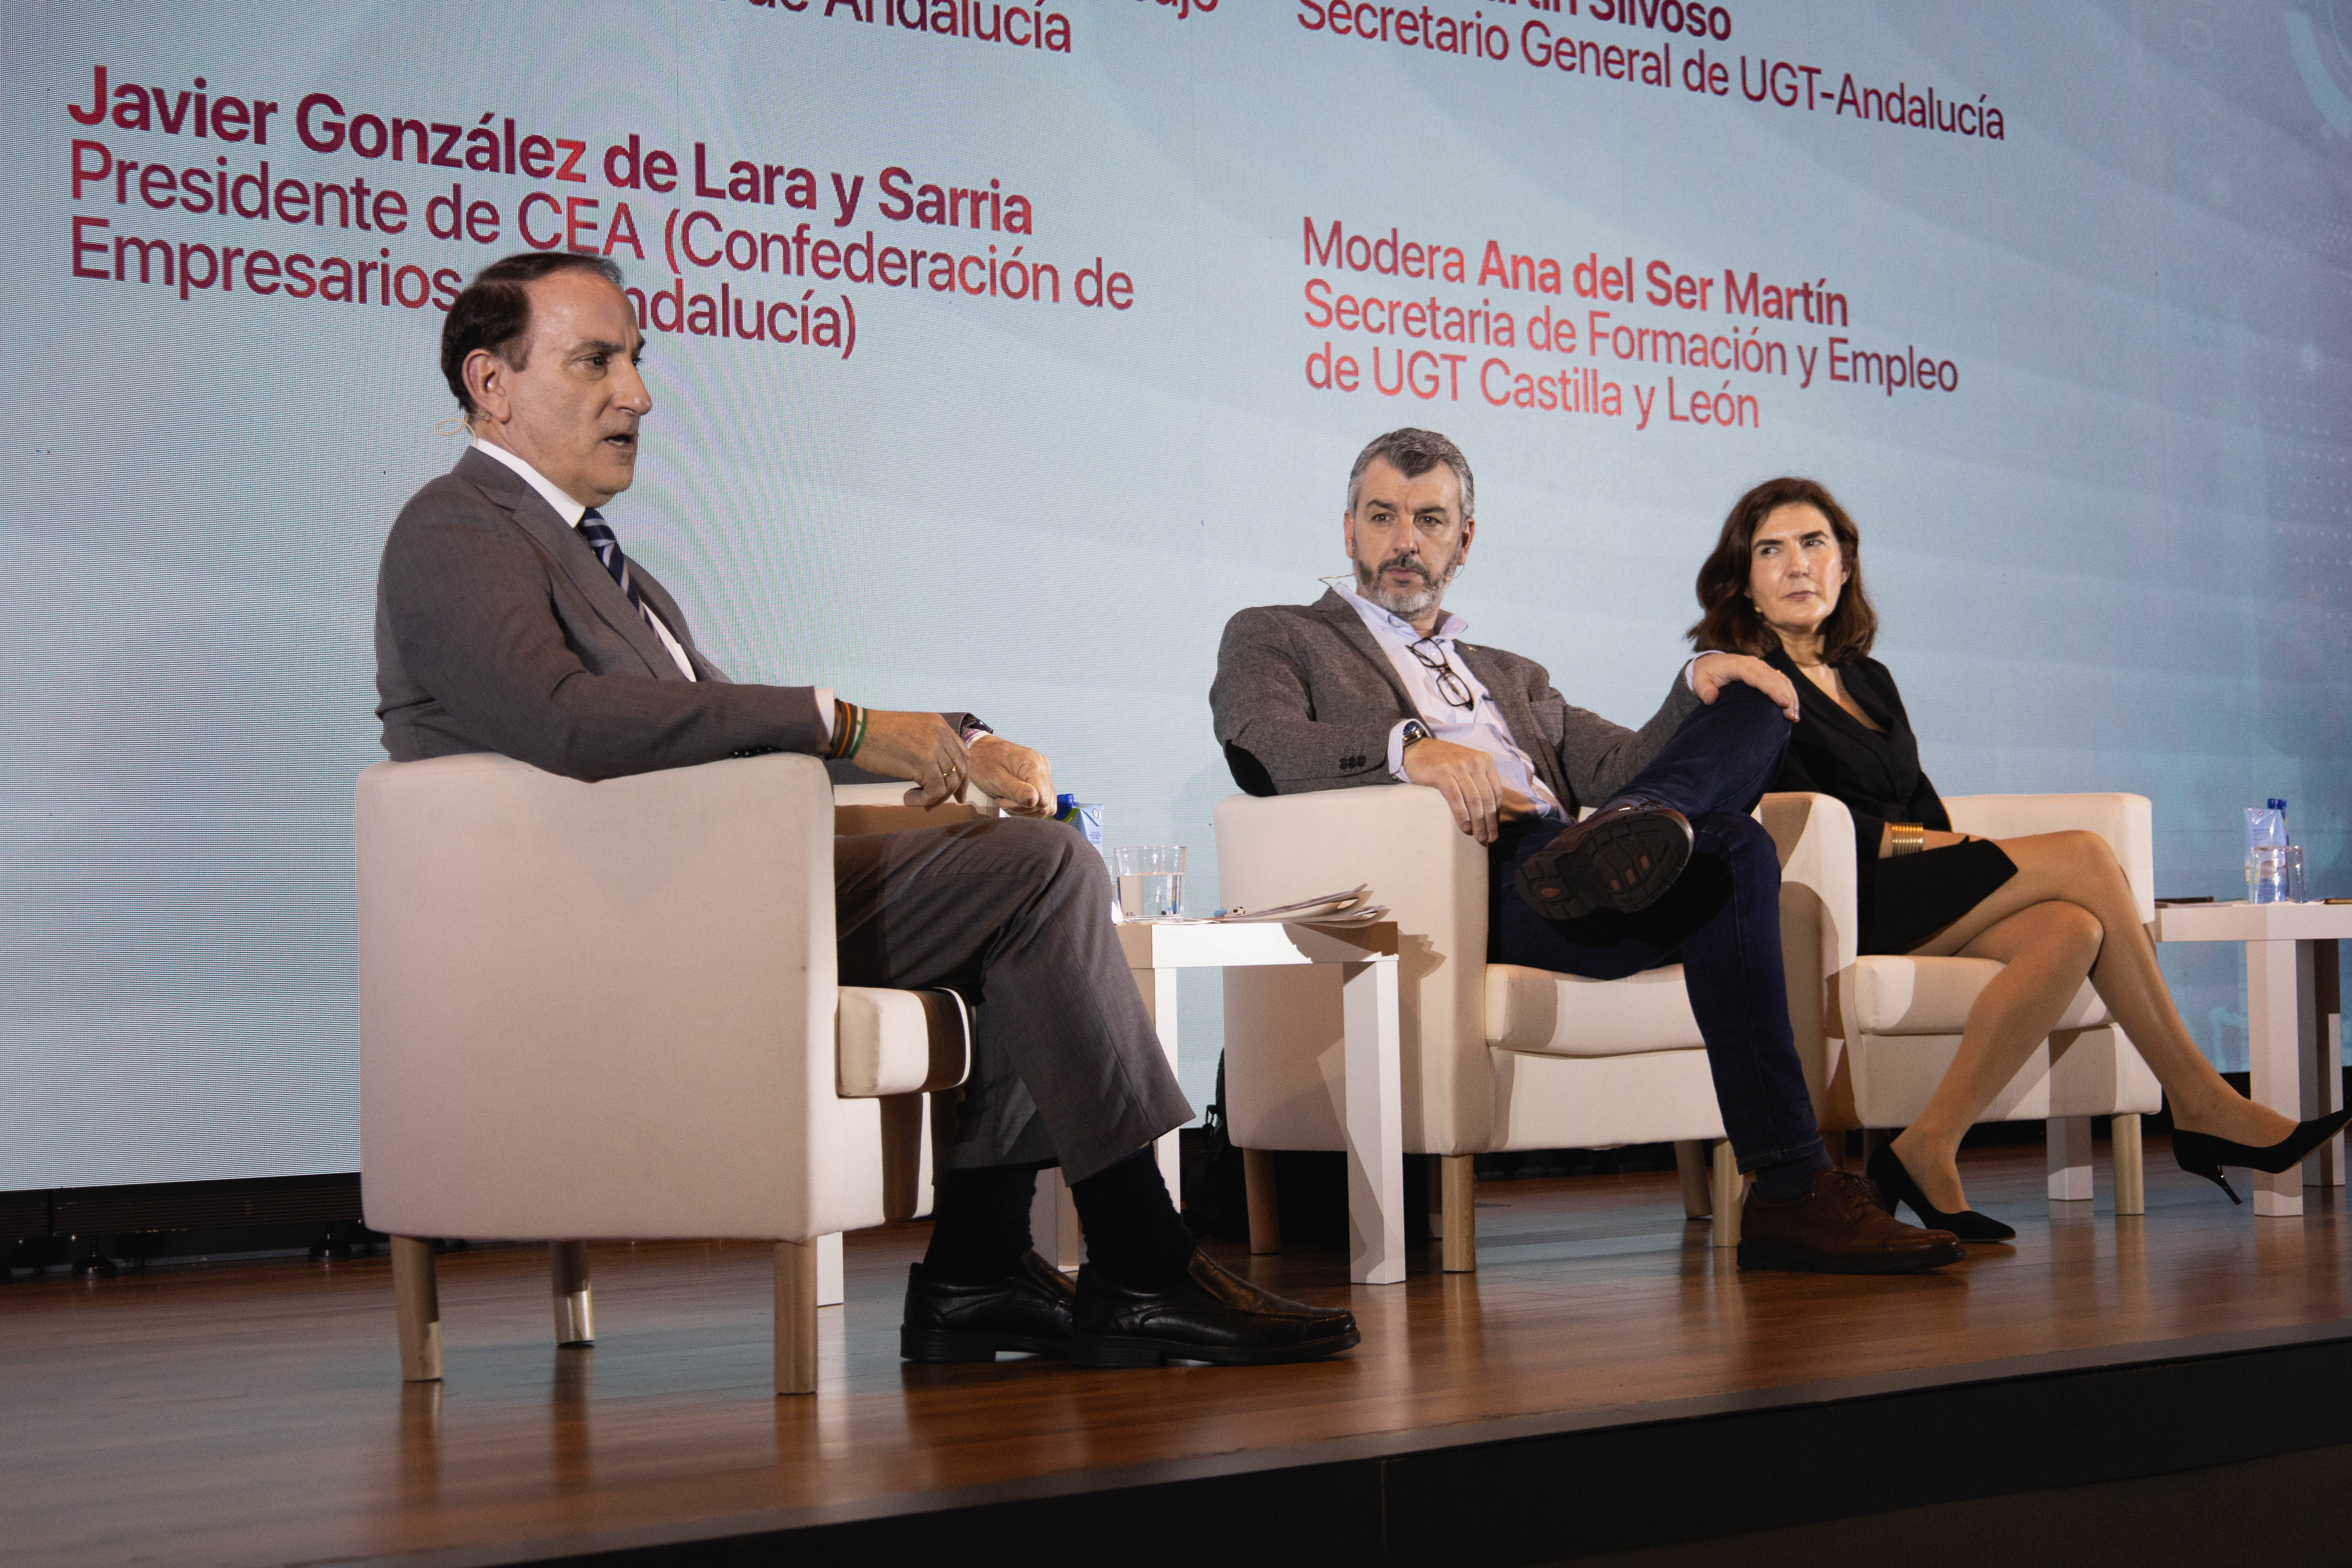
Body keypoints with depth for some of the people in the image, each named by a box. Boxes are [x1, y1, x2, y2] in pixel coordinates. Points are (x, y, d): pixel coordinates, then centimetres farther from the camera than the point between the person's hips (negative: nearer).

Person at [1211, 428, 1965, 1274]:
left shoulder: (1513, 678, 39)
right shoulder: (1275, 639, 20)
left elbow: (1618, 765, 23)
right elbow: (1257, 750, -4)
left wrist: (1697, 687, 1)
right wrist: (1407, 748, -24)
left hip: (1552, 863, 6)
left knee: (1760, 704, -14)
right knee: (1732, 856, -27)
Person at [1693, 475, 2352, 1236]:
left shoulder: (1870, 680, 25)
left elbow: (1926, 809, 19)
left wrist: (1952, 848, -2)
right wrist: (1909, 840, -11)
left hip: (1913, 894, 7)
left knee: (2070, 931, -23)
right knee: (2084, 857, -18)